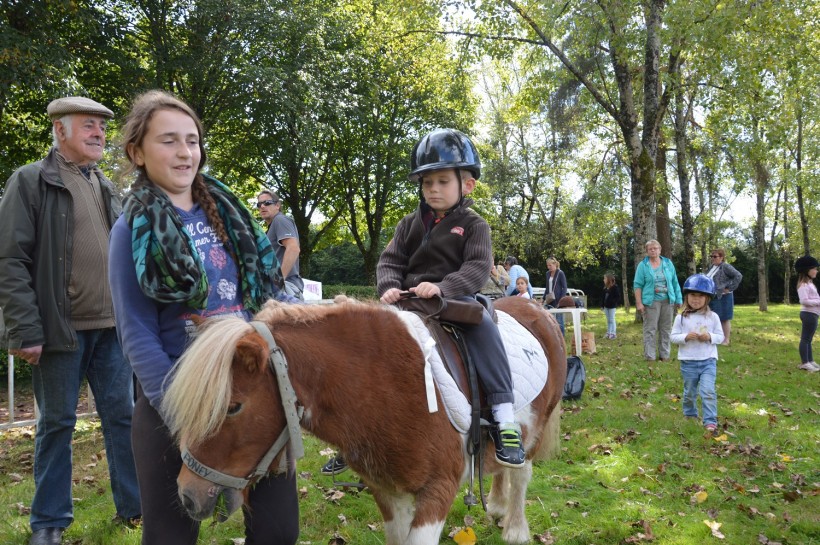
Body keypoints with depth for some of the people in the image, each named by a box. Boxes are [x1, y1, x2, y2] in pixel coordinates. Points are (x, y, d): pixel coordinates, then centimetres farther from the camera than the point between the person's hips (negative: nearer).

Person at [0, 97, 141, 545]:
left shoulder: (107, 187, 15)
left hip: (112, 327, 5)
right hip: (61, 329, -5)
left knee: (122, 416, 9)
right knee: (57, 424, 6)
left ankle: (134, 505, 21)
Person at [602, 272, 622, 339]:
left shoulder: (615, 287, -12)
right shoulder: (605, 287, 9)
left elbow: (618, 296, -13)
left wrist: (614, 302, -23)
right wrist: (602, 305, 12)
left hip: (612, 306, -7)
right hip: (606, 306, 7)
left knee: (612, 320, -4)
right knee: (608, 320, 12)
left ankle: (613, 333, 1)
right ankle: (608, 333, 17)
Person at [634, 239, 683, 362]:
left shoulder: (668, 263, 10)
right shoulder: (643, 265, 1)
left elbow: (675, 283, 12)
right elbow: (637, 285, -2)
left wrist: (678, 300, 7)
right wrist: (639, 303, -9)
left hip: (668, 301, 3)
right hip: (651, 301, -3)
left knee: (666, 329, 7)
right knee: (650, 329, -3)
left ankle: (665, 355, 15)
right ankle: (649, 356, 1)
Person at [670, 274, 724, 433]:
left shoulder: (713, 317, -1)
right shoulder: (681, 317, -4)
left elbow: (720, 336, 4)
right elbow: (673, 336, -1)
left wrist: (710, 337, -16)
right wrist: (686, 337, -20)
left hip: (708, 361, -1)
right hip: (688, 362, 1)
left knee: (708, 391, -11)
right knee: (689, 392, 15)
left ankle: (710, 421, -7)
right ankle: (690, 415, 36)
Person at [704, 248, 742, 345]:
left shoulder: (725, 267, -11)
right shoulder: (712, 267, 14)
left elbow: (738, 276, -18)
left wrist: (730, 288, -16)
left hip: (723, 298, -8)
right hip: (712, 297, 8)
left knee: (724, 319, 0)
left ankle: (726, 340, 7)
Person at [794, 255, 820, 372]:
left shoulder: (809, 283, 17)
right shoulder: (803, 285, -14)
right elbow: (804, 301, -22)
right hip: (808, 314, -10)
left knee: (808, 339, 15)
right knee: (805, 339, -5)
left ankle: (810, 361, 22)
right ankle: (804, 363, -1)